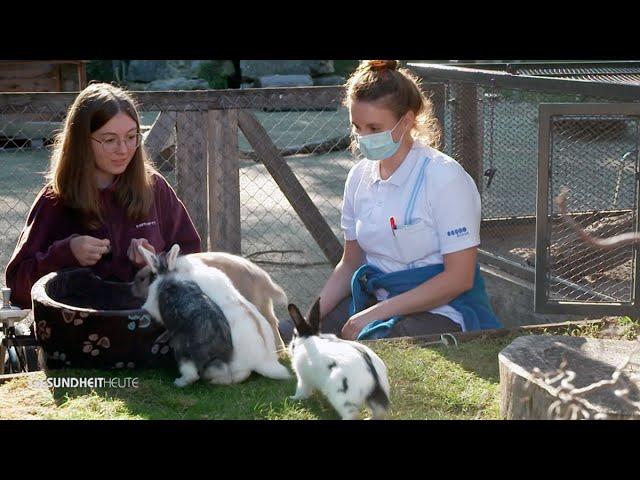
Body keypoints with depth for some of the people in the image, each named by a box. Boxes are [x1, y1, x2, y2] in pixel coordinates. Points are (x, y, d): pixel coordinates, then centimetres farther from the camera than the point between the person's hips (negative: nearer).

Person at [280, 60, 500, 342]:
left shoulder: (445, 179, -14)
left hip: (439, 311, -6)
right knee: (285, 335, -12)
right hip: (372, 297, 7)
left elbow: (459, 278, -16)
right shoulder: (360, 176, 7)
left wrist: (376, 313, -18)